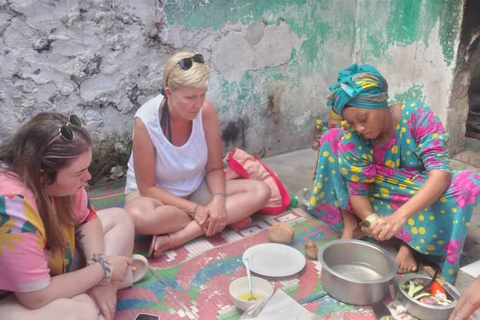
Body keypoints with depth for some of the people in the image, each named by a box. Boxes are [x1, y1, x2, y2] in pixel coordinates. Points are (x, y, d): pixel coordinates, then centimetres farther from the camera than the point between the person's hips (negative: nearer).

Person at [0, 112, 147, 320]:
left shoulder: (54, 175, -15)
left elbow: (86, 218, 1)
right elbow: (38, 296, -31)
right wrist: (102, 270, -19)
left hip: (52, 265, 9)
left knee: (119, 219, 4)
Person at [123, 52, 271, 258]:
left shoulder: (206, 111, -17)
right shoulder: (145, 121, -26)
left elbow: (214, 168, -8)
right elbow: (147, 187, -20)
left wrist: (218, 200, -28)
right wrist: (195, 210, -27)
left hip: (196, 189, 4)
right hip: (155, 193, -4)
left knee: (260, 191, -16)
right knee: (138, 216, -40)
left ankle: (175, 238, -26)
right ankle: (225, 219, -18)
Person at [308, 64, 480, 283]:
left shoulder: (418, 116, -25)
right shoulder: (351, 139, -20)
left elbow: (440, 173, -34)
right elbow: (357, 190, -17)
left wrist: (400, 216, -48)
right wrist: (371, 219, -39)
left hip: (418, 204, -1)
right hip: (377, 203, 1)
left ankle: (410, 242, -19)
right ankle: (351, 225, -14)